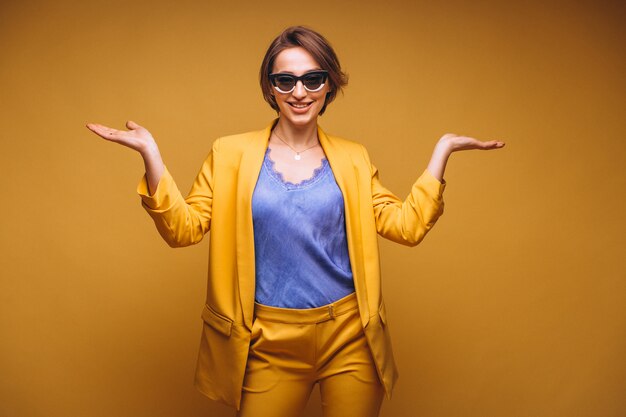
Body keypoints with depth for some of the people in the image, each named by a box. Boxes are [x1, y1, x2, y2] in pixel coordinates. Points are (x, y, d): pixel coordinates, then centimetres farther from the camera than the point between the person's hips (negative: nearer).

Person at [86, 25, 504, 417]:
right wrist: (151, 155, -15)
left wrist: (441, 151, -2)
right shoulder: (232, 154, 1)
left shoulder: (353, 159, 5)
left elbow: (407, 225, 1)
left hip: (351, 335, 2)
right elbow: (183, 228, -5)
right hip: (270, 341, -1)